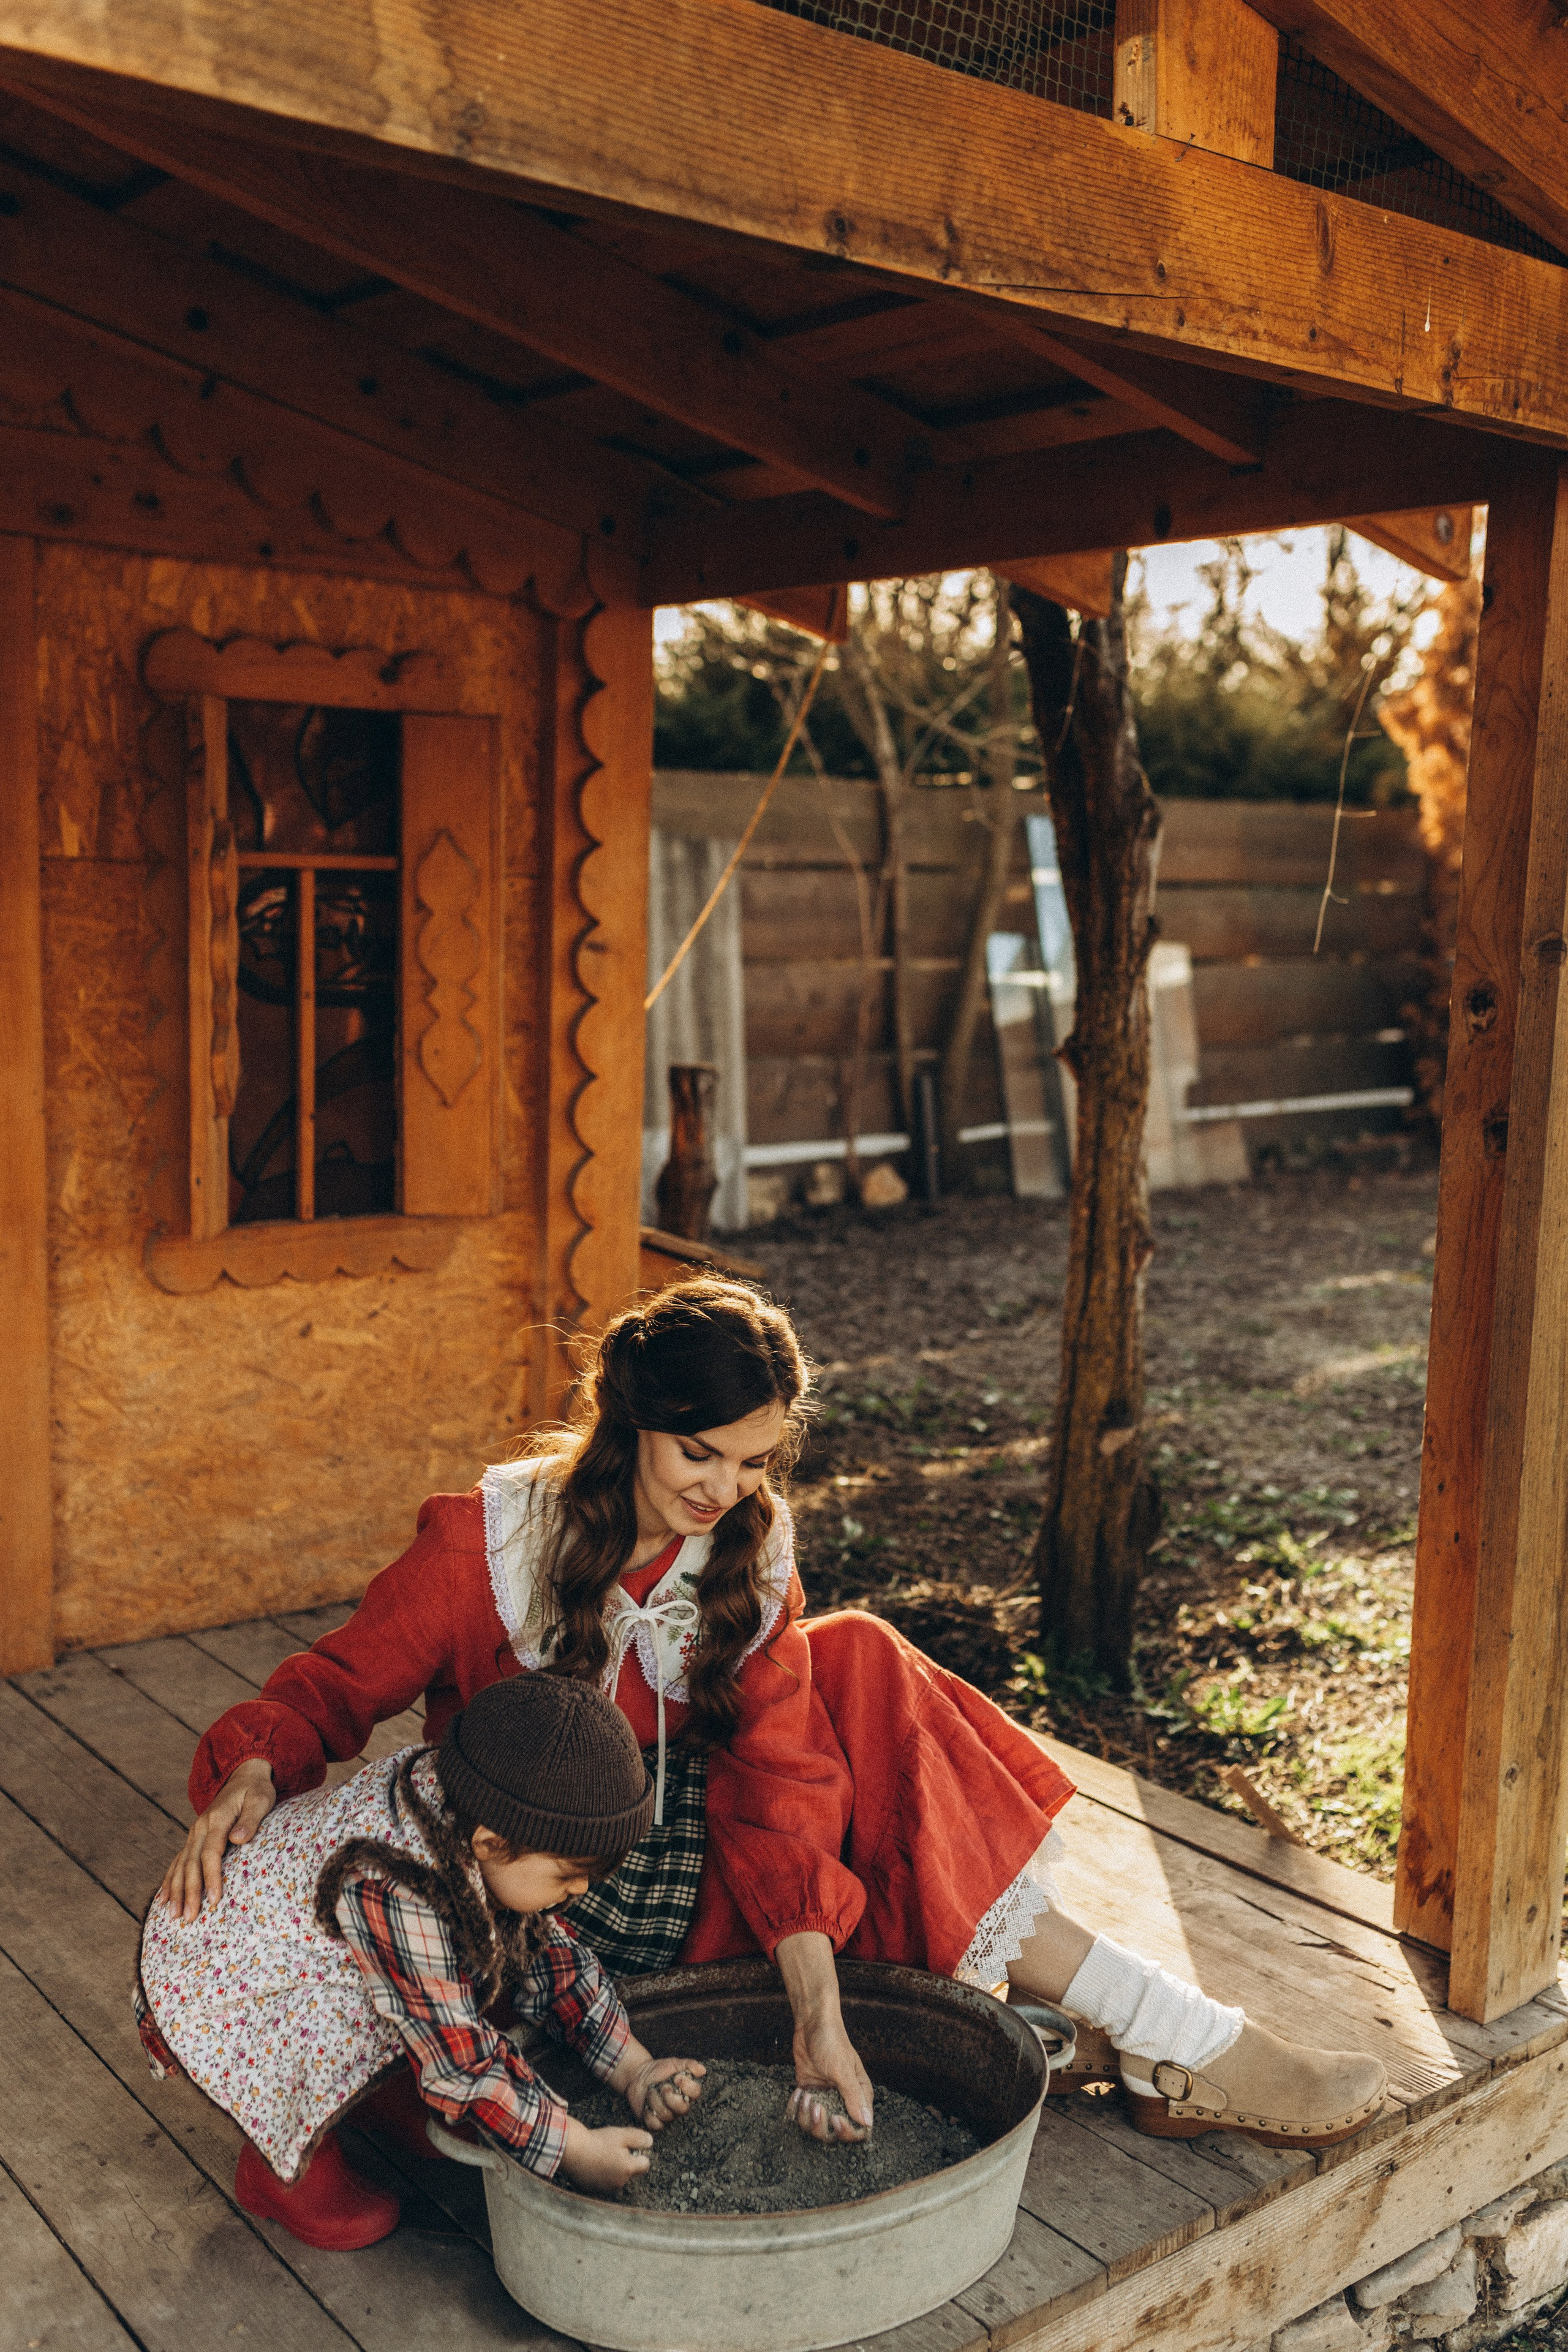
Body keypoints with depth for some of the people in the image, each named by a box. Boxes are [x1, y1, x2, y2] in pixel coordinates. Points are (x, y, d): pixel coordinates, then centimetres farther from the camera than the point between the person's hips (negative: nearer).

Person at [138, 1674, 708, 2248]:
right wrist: (576, 2150, -20)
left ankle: (390, 2095, 13)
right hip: (206, 1978, -8)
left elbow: (550, 1949, -1)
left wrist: (635, 2070, -5)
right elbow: (461, 2061, -30)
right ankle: (283, 2171, -5)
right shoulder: (398, 1896, -39)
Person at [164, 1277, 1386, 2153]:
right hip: (550, 1902, -5)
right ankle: (1186, 2052, -17)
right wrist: (253, 1773, -34)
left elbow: (777, 1778, -16)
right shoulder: (484, 1543, -18)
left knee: (860, 1675, -19)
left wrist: (818, 2011, -26)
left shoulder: (751, 1549, -7)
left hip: (693, 1870, 5)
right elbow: (338, 1685, -11)